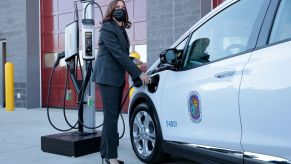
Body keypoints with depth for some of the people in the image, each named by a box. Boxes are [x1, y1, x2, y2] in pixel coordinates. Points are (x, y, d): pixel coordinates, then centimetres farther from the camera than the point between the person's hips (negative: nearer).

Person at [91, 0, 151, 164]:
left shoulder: (122, 30, 16)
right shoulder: (107, 28, -11)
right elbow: (118, 54, -20)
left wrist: (135, 75, 9)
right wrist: (139, 73, -21)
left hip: (118, 78, 9)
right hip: (108, 77, -9)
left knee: (113, 116, 10)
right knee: (111, 117, -9)